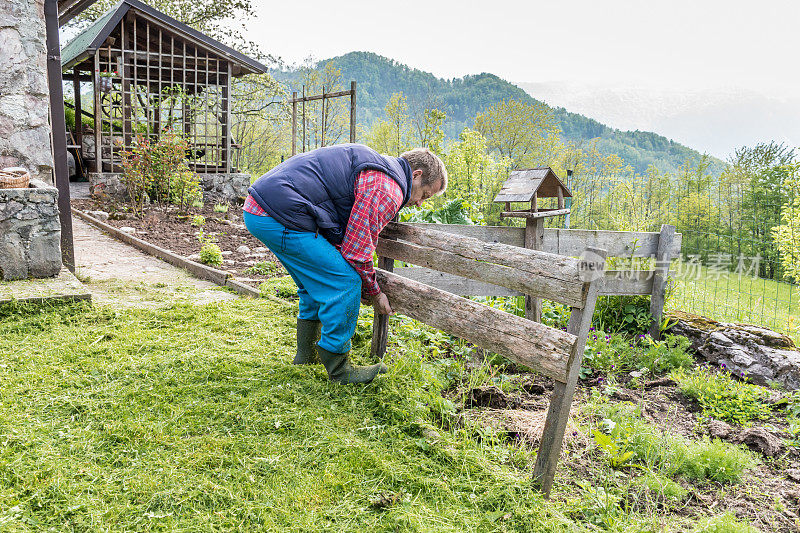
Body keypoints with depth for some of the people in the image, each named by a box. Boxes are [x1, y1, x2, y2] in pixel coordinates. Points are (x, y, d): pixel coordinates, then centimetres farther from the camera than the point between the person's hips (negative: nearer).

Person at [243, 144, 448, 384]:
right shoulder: (388, 188, -9)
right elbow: (356, 250, -12)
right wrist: (374, 293, 5)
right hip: (280, 218, -11)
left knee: (318, 282, 23)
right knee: (345, 281, -7)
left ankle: (306, 355, 35)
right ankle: (338, 369, 4)